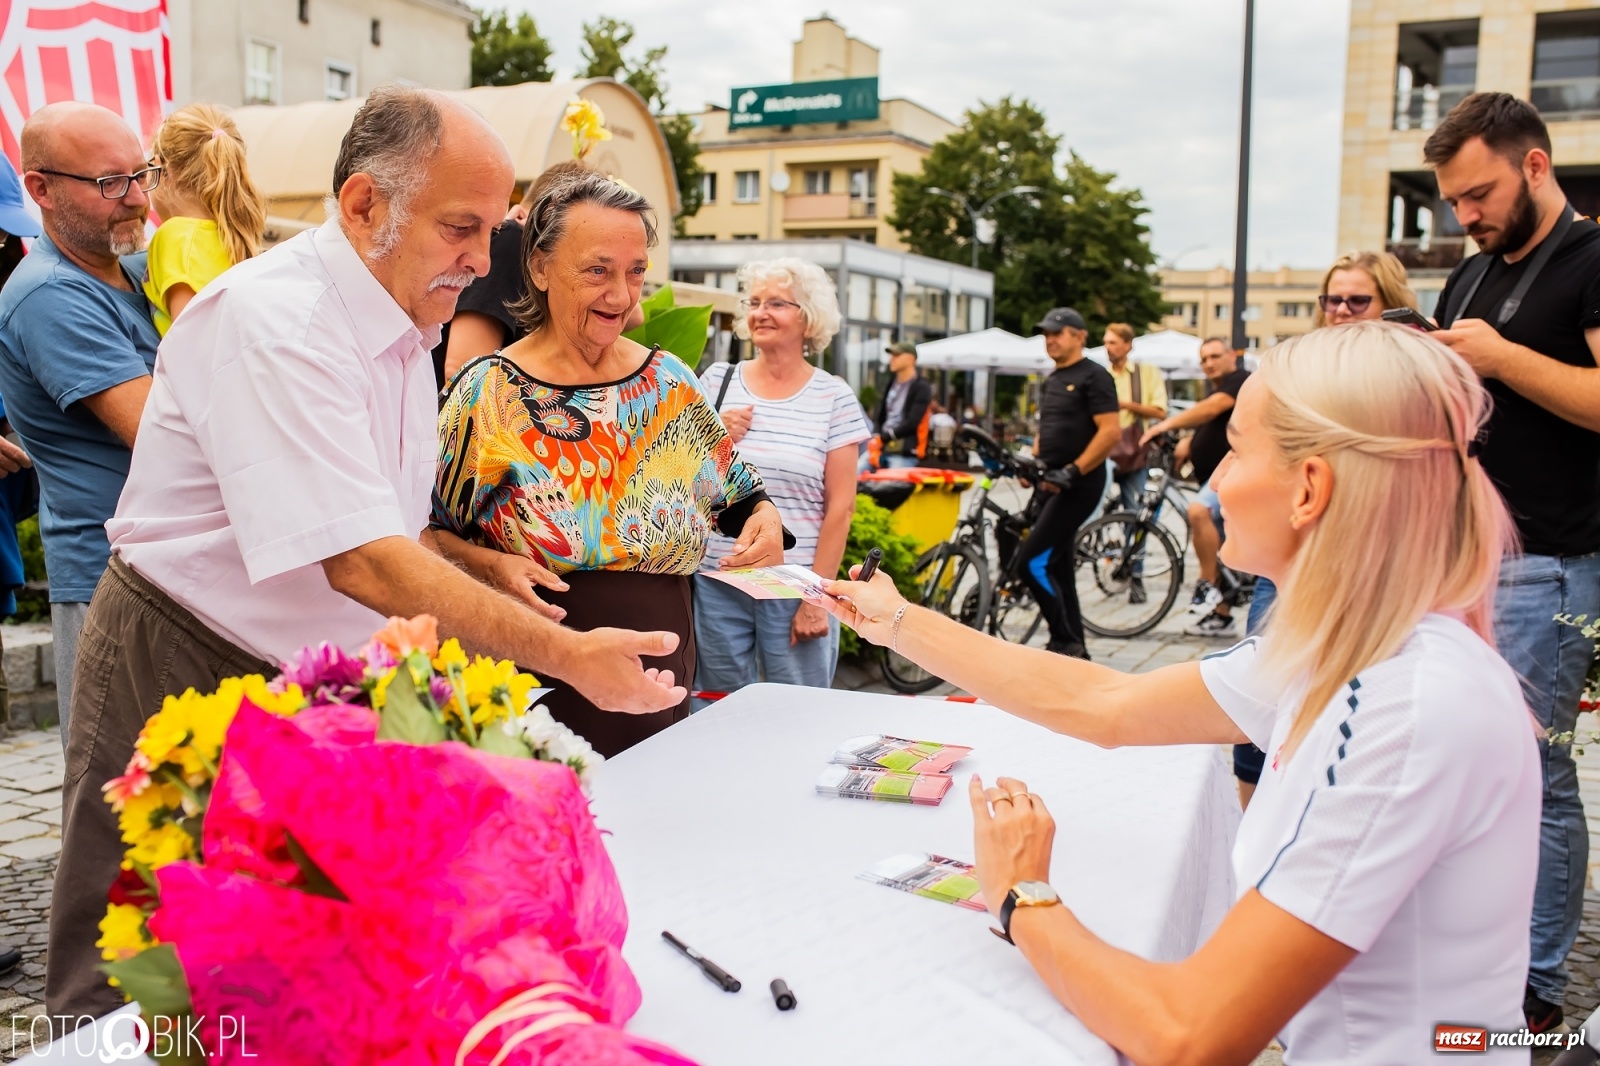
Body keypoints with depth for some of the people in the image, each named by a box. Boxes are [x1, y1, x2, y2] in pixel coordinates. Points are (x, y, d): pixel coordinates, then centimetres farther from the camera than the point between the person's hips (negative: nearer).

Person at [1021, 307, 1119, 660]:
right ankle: (1074, 650, 18)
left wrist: (1072, 472, -23)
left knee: (1032, 561, -15)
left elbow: (1110, 432, -18)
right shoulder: (1050, 381, 17)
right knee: (1057, 566, 10)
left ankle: (1065, 641, -4)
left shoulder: (1093, 376, -9)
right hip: (1052, 483, 9)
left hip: (1078, 485, -9)